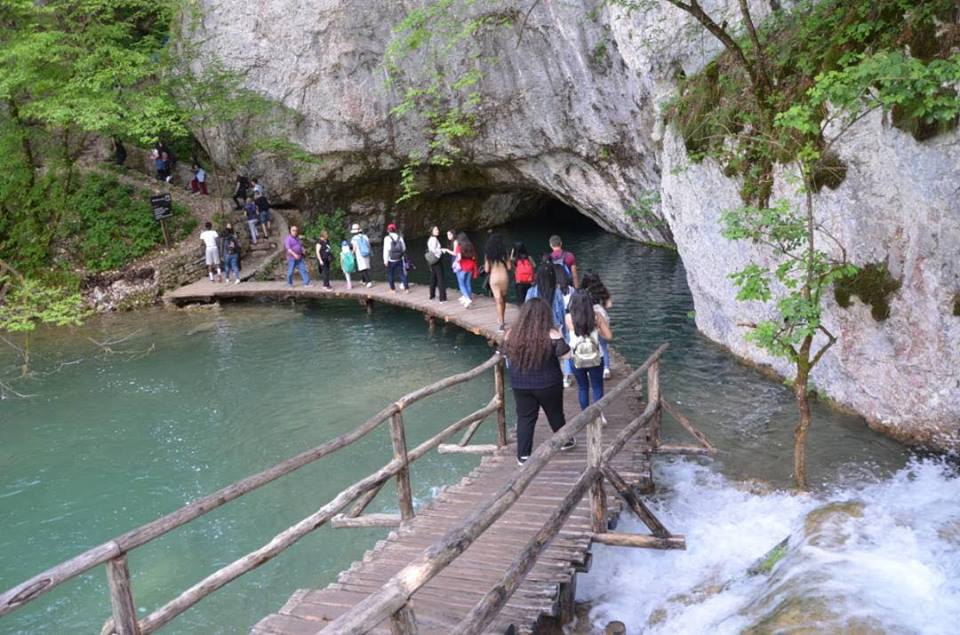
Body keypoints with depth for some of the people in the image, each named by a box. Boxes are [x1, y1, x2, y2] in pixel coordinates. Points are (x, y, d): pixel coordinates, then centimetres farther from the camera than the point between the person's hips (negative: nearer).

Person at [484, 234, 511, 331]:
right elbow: (509, 267, -3)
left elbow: (486, 269, -4)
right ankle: (502, 320, 29)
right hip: (504, 277, 1)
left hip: (493, 278, -1)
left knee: (498, 300, 0)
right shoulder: (504, 252, -5)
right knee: (503, 299, 18)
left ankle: (501, 323, -6)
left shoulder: (488, 254, -5)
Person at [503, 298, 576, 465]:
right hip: (548, 384, -2)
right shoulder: (551, 334, -15)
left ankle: (523, 455, 10)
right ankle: (565, 441, 39)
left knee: (524, 418, 10)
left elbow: (506, 353, 7)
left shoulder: (512, 334, -6)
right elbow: (565, 354, -14)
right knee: (555, 414, 19)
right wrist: (560, 338, 2)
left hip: (520, 385, 2)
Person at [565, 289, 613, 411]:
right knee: (597, 388, 15)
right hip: (596, 358, -1)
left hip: (576, 359, 1)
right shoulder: (596, 316, -11)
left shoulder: (569, 318, -12)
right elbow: (609, 336, -5)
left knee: (582, 387, 19)